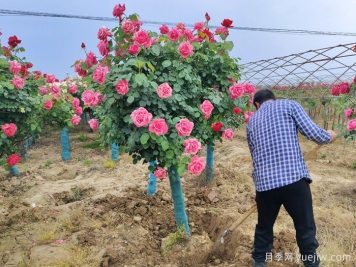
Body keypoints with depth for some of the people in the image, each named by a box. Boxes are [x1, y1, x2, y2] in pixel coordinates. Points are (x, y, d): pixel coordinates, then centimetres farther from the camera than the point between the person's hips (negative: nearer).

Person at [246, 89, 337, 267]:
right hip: (294, 178, -4)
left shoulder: (251, 121, 19)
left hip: (264, 182, 4)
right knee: (305, 229, 13)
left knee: (264, 227, 23)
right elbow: (312, 133, -3)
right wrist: (329, 137, 18)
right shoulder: (289, 105, 7)